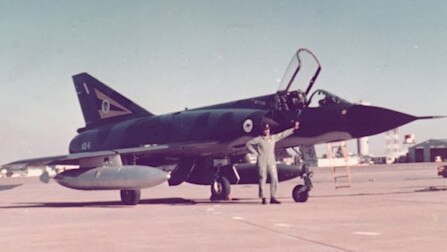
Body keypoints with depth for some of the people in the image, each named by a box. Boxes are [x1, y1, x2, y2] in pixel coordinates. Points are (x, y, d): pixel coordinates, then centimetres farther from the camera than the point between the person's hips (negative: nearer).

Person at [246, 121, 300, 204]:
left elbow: (283, 134, 12)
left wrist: (293, 128, 9)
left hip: (271, 162, 4)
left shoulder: (273, 138, 10)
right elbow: (248, 144, 5)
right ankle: (263, 198, 2)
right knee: (262, 179, -2)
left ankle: (273, 197, 4)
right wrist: (255, 152, -1)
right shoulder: (258, 139, 1)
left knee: (274, 178, -2)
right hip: (262, 162, -4)